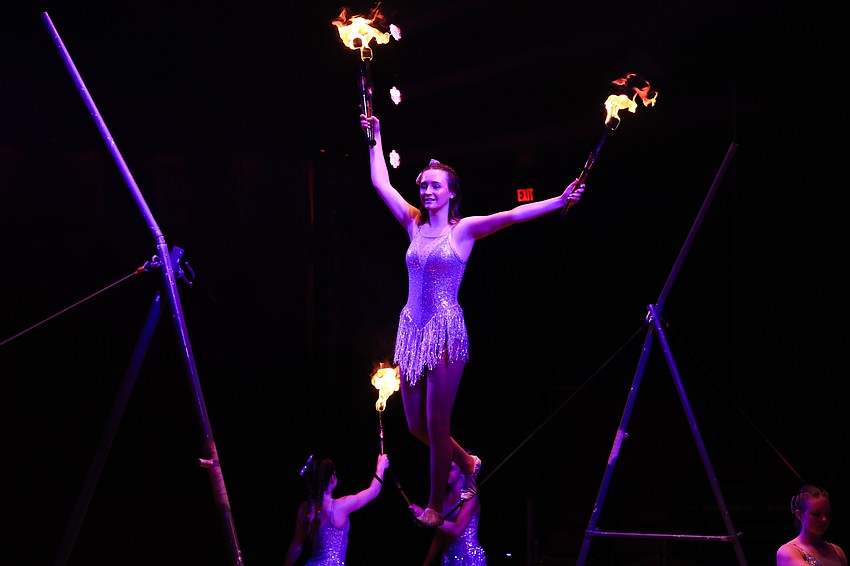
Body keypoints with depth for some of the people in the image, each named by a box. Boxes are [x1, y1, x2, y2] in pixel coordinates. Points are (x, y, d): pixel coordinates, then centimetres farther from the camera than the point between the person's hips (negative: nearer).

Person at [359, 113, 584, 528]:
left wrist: (558, 201, -27)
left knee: (436, 425, -2)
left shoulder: (464, 229, -3)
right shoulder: (414, 224, 9)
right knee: (416, 425, 10)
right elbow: (381, 184, 15)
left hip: (446, 331, -5)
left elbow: (512, 215, -15)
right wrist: (375, 138, 21)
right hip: (412, 329, 5)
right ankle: (467, 463, 37)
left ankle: (435, 506, 14)